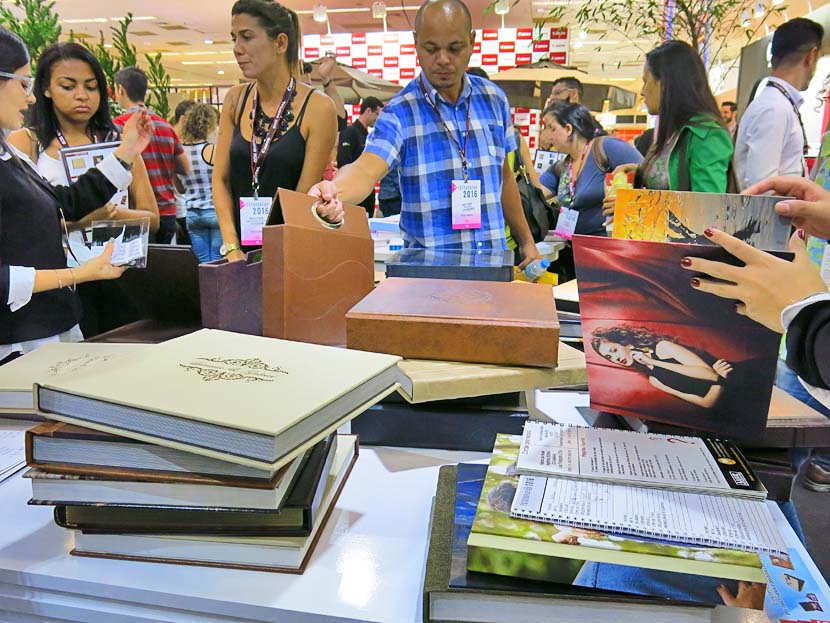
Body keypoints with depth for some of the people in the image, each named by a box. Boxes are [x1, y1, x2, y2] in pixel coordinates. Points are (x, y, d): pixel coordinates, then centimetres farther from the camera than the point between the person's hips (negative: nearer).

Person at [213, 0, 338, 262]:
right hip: (242, 245, 3)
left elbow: (304, 196, -9)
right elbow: (220, 178, 3)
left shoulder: (317, 108, -8)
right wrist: (232, 248, -8)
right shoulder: (235, 100, 5)